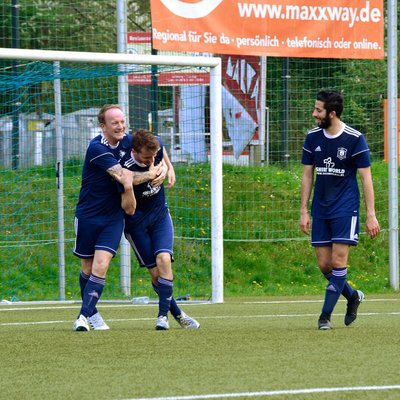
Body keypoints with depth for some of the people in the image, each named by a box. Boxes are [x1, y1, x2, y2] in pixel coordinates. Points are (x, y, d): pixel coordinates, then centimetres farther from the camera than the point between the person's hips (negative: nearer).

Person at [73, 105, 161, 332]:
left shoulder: (127, 141, -1)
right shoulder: (97, 148, -19)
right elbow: (123, 175, -26)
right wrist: (151, 174, -15)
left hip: (113, 216, 3)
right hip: (88, 216, -3)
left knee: (101, 266, -14)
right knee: (88, 268, 9)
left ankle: (84, 316, -15)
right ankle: (92, 313, 29)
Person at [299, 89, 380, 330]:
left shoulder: (355, 139, -9)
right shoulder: (313, 138, 4)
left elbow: (366, 178, -6)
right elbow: (307, 175, 11)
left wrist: (371, 214, -9)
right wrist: (304, 211, 7)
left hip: (346, 209, -5)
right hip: (321, 210, 5)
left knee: (338, 262, -11)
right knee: (324, 265, 2)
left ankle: (325, 315, -5)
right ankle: (353, 296, 27)